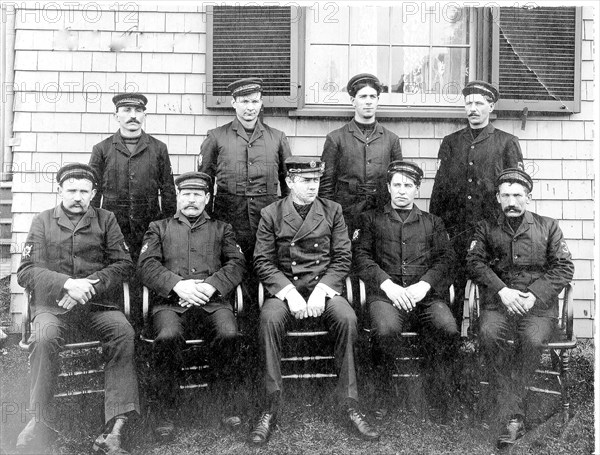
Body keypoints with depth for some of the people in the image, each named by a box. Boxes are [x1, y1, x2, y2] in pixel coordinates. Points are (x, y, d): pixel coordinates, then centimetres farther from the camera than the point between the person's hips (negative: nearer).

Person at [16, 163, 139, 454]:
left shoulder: (106, 220, 14)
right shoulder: (42, 222, 12)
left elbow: (123, 264, 4)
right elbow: (26, 271, 2)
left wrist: (88, 286, -12)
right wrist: (67, 283, -16)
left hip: (98, 303, 0)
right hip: (52, 304, 0)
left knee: (123, 332, -30)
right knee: (43, 337, -33)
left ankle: (114, 429, -31)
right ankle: (41, 422, -16)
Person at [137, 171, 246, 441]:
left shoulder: (221, 229, 24)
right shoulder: (159, 227, 22)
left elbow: (236, 264, 9)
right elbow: (146, 265, 7)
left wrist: (211, 285, -10)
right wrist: (177, 284, -11)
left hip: (213, 300, 1)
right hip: (171, 301, 0)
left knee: (229, 334, -30)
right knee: (168, 336, -33)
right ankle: (165, 411, -15)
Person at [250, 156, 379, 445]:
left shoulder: (333, 211, 8)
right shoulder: (270, 214, 5)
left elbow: (342, 257, 4)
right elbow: (263, 261, -1)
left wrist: (321, 290, -12)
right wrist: (289, 292, -16)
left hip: (324, 287, 1)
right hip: (284, 288, -1)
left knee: (347, 318, -30)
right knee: (270, 318, -33)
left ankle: (349, 403, -18)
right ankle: (271, 406, -22)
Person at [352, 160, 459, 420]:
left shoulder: (433, 223, 25)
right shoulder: (371, 219, 20)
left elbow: (446, 258, 11)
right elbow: (361, 255, 6)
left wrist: (424, 284, -8)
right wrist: (387, 284, -10)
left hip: (425, 292, 2)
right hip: (385, 292, -1)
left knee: (449, 331, -29)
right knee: (385, 331, -34)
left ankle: (440, 404, -11)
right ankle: (382, 397, -10)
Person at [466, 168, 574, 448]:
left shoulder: (548, 227, 15)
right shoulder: (486, 228, 16)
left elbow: (564, 267, 6)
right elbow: (475, 262, 2)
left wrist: (534, 295, -10)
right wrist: (502, 291, -15)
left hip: (539, 304, 0)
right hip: (498, 302, 1)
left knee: (532, 340, -32)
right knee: (488, 334, -31)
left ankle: (509, 413, -21)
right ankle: (514, 416, -26)